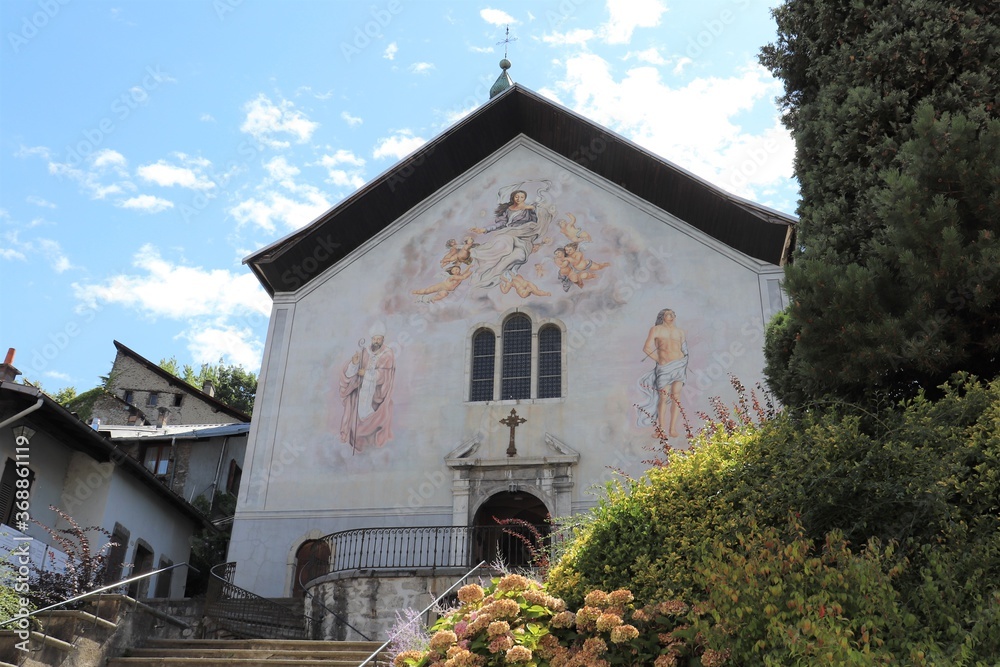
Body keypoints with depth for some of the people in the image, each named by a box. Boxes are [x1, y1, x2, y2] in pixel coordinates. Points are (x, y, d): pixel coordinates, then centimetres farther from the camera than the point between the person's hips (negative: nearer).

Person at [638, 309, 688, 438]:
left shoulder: (680, 331, 15)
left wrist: (683, 363, 8)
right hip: (664, 368, -3)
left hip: (680, 365, 3)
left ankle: (673, 428, -2)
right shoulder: (656, 329, 5)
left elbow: (684, 349, 19)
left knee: (676, 396, -3)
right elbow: (646, 348, -1)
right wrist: (660, 360, 1)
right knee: (664, 398, -3)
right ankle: (661, 428, 5)